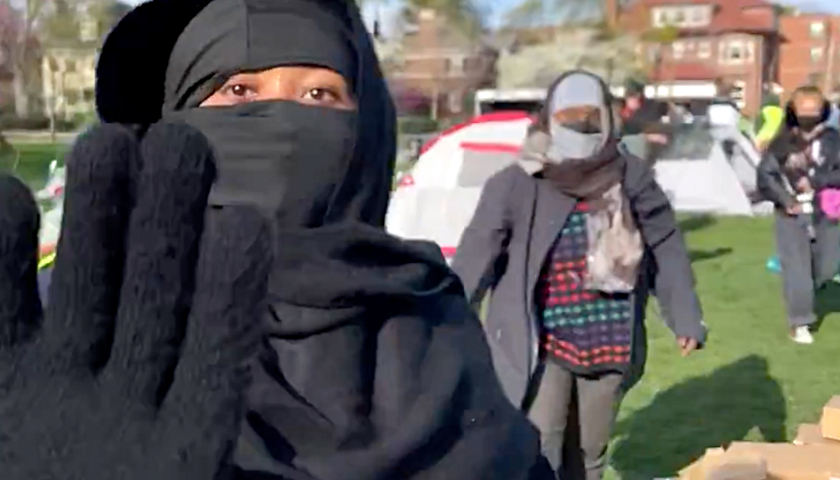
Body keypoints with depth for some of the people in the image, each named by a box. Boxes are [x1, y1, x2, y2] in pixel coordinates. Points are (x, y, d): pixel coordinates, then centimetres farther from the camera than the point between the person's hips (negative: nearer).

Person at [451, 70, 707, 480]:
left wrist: (687, 320, 6)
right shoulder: (516, 185, -11)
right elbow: (474, 259, -10)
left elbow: (667, 251, 6)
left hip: (607, 347, 3)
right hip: (542, 346, -3)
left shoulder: (631, 179, -3)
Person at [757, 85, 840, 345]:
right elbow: (765, 175, -7)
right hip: (791, 214, -3)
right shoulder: (782, 142, -8)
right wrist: (785, 200, -16)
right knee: (796, 268, -4)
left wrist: (815, 181, -20)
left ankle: (802, 295, 43)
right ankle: (800, 323, 6)